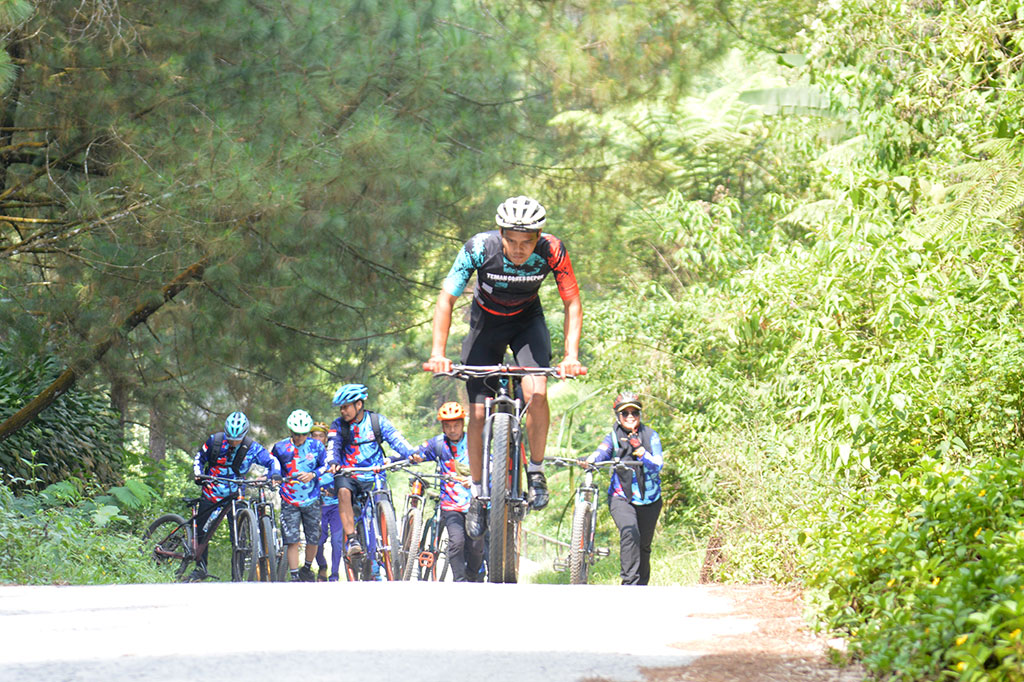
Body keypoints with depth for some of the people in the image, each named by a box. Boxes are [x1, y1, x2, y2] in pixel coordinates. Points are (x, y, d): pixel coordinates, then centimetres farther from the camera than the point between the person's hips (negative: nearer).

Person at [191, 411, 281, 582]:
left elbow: (272, 460, -11)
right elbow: (199, 457, 5)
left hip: (234, 495, -2)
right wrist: (197, 474, -12)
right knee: (202, 532, 6)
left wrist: (275, 474, -31)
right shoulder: (215, 441, -10)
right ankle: (200, 568, 22)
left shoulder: (251, 448, -14)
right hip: (211, 493, 2)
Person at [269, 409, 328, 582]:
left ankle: (307, 569, 29)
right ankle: (294, 576, -4)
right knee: (292, 540, -9)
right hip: (290, 501, -1)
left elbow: (326, 466, -2)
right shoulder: (280, 447, 0)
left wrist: (312, 475, -19)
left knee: (313, 540, 5)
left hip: (312, 500, 1)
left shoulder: (316, 446, -1)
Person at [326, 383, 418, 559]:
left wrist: (411, 453, -27)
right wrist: (333, 463, -31)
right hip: (348, 475, -1)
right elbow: (333, 447, -9)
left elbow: (396, 439, -8)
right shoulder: (338, 425, 4)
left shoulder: (377, 421, 2)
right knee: (344, 492, -32)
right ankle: (351, 538, -34)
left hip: (373, 477, 1)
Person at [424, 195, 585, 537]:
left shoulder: (551, 251, -28)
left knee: (536, 392, -25)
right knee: (478, 412, -6)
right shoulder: (479, 248, -30)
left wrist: (571, 355, -34)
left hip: (528, 320, 0)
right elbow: (446, 300, -25)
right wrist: (438, 353, -36)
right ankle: (477, 494, 12)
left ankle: (536, 471, -3)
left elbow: (573, 303, -21)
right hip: (487, 321, 0)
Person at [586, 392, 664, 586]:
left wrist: (640, 451, -26)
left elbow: (658, 466, -10)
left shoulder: (650, 436, 0)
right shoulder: (613, 438, -1)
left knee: (644, 547, 9)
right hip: (621, 497, -2)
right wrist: (587, 461, -40)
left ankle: (642, 585, 27)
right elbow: (600, 455, -18)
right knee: (630, 534, -28)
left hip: (649, 499, 2)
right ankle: (630, 582, -28)